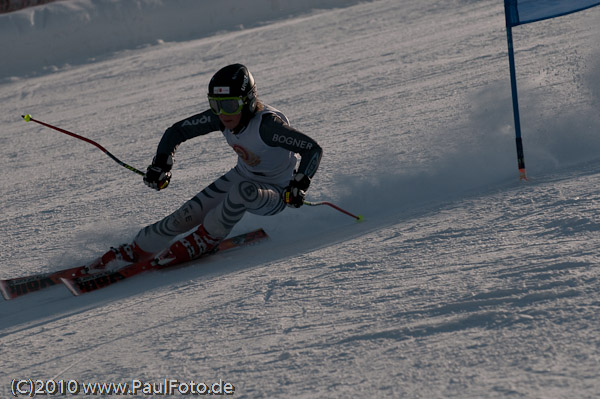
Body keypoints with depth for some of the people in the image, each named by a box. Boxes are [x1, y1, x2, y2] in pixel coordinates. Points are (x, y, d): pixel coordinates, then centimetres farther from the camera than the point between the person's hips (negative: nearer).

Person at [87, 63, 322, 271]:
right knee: (186, 216, -9)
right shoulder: (220, 117, -16)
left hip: (275, 194, -5)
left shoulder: (267, 124, -34)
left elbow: (313, 149, -31)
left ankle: (203, 242, -19)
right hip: (241, 177, 5)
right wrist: (161, 164, -18)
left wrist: (299, 186, -41)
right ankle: (134, 251, 5)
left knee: (243, 191, -38)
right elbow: (177, 131, -5)